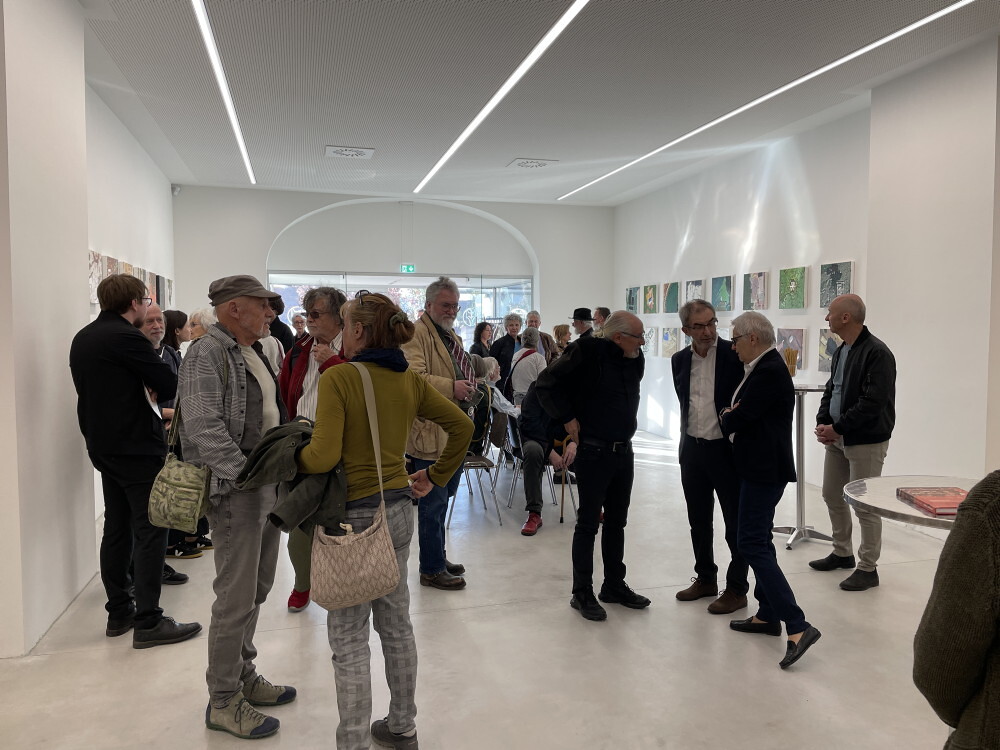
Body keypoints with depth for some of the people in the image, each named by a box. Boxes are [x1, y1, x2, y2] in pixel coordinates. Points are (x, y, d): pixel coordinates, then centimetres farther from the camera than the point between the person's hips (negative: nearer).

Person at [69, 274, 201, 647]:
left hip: (102, 445, 9)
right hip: (137, 446, -9)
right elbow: (170, 385, -16)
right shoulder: (127, 338, -17)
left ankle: (119, 612, 23)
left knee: (117, 527, 15)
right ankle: (148, 622, -2)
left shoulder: (82, 339, 11)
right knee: (150, 531, -4)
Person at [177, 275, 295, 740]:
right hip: (236, 488, -9)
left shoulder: (254, 352, 15)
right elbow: (204, 430, -23)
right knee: (236, 597, -1)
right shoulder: (207, 354, -13)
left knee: (257, 588, 18)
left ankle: (244, 677, 34)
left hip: (268, 483, 9)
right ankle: (223, 702, 15)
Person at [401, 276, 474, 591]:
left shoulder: (452, 337, 20)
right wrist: (451, 388, -30)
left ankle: (438, 557, 33)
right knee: (433, 503, -1)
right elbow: (413, 377, -26)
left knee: (442, 499, 19)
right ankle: (431, 569, 12)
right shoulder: (416, 334, -13)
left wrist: (469, 388, 11)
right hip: (430, 435, -10)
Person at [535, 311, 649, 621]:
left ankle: (615, 585, 30)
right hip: (594, 453, -7)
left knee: (616, 522, 16)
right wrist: (567, 418, -13)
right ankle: (582, 593, 15)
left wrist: (625, 423, 14)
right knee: (588, 524, 3)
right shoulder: (588, 352, -15)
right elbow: (546, 383, -14)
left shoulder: (635, 359, 6)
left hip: (624, 452, 7)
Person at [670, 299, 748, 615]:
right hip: (692, 450, 6)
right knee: (699, 521, 16)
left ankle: (736, 589, 19)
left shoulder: (735, 354, -11)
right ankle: (705, 578, 32)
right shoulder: (680, 360, 5)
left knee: (736, 523, 6)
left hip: (728, 449, -5)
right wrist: (687, 439, 14)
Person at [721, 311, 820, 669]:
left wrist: (725, 418, 2)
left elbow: (740, 416, -19)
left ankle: (798, 626, -10)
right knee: (759, 540, 15)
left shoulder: (769, 372, -19)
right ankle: (767, 614, 25)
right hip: (759, 466, 11)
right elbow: (744, 410, 15)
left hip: (764, 469, -11)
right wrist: (732, 415, -5)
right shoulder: (764, 366, 13)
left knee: (752, 543, -10)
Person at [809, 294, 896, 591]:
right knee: (832, 496, 17)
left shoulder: (877, 353, -17)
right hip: (837, 438, 9)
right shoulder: (840, 351, 11)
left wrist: (838, 428, -18)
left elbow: (873, 402, -23)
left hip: (866, 442, -9)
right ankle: (842, 553, 34)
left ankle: (868, 568, 13)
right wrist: (822, 423, -1)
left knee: (865, 506, -1)